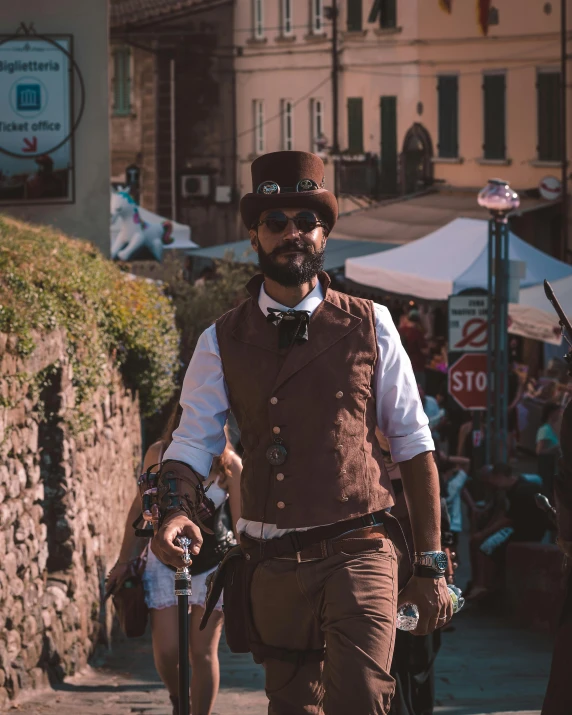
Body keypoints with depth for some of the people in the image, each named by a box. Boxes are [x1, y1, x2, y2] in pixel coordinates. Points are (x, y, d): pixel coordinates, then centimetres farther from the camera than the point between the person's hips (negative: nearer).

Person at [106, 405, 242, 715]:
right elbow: (140, 508, 6)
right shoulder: (159, 454, -5)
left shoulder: (229, 463, -9)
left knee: (203, 652, -1)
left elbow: (242, 523, -4)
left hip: (213, 563, -1)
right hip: (165, 560, 1)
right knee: (167, 651, -4)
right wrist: (124, 561, 7)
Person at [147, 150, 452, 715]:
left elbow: (414, 447, 8)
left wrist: (431, 567, 5)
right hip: (272, 566, 2)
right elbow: (190, 448, 2)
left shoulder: (370, 327, 6)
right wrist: (176, 513, -20)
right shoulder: (221, 344, 8)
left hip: (358, 556, -2)